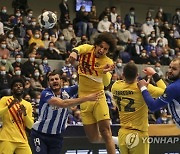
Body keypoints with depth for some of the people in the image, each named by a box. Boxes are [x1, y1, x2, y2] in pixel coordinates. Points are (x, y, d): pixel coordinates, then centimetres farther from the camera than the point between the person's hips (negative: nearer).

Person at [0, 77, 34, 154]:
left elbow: (30, 126, 8)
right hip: (7, 139, -4)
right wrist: (9, 106, -20)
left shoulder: (28, 105, 12)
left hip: (22, 140, 4)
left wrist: (25, 114, -8)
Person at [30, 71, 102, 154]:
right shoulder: (45, 94, -18)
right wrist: (87, 98, -38)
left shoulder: (66, 92, -2)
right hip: (39, 134, -4)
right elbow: (63, 104, -33)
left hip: (57, 136, 4)